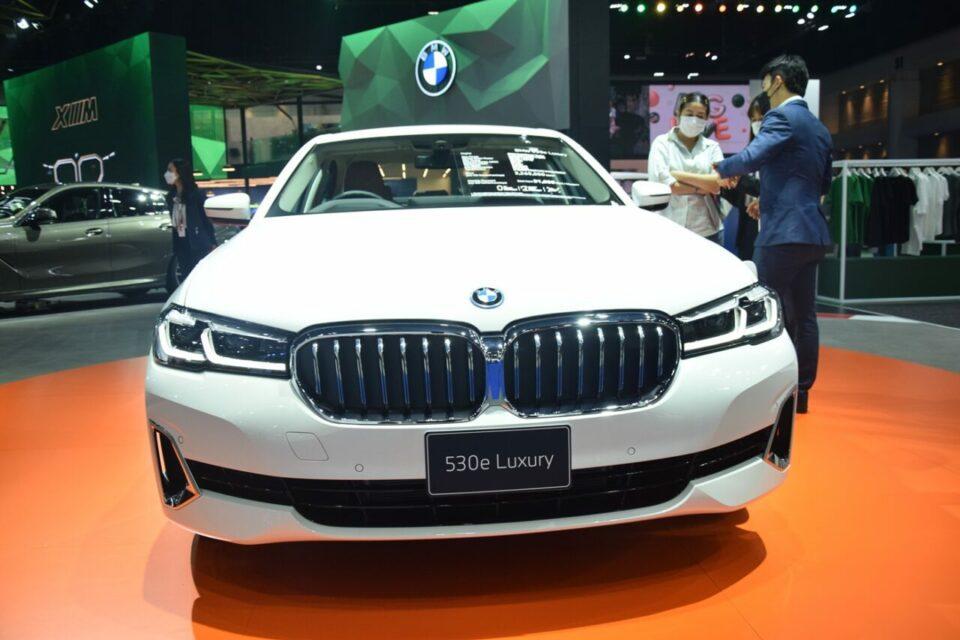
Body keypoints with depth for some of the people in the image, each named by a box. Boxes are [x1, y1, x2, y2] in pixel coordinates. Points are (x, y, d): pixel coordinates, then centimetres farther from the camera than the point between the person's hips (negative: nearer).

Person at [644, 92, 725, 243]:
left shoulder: (712, 147, 13)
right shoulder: (662, 143, 6)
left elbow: (717, 186, -1)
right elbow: (659, 183, -9)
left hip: (706, 230, 2)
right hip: (670, 229, -2)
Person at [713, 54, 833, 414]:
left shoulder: (781, 118, -9)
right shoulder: (819, 128, 19)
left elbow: (752, 157, -24)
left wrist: (724, 170, -4)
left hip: (782, 233, -9)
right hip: (813, 233, 9)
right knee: (803, 314, 11)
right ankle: (801, 391, 18)